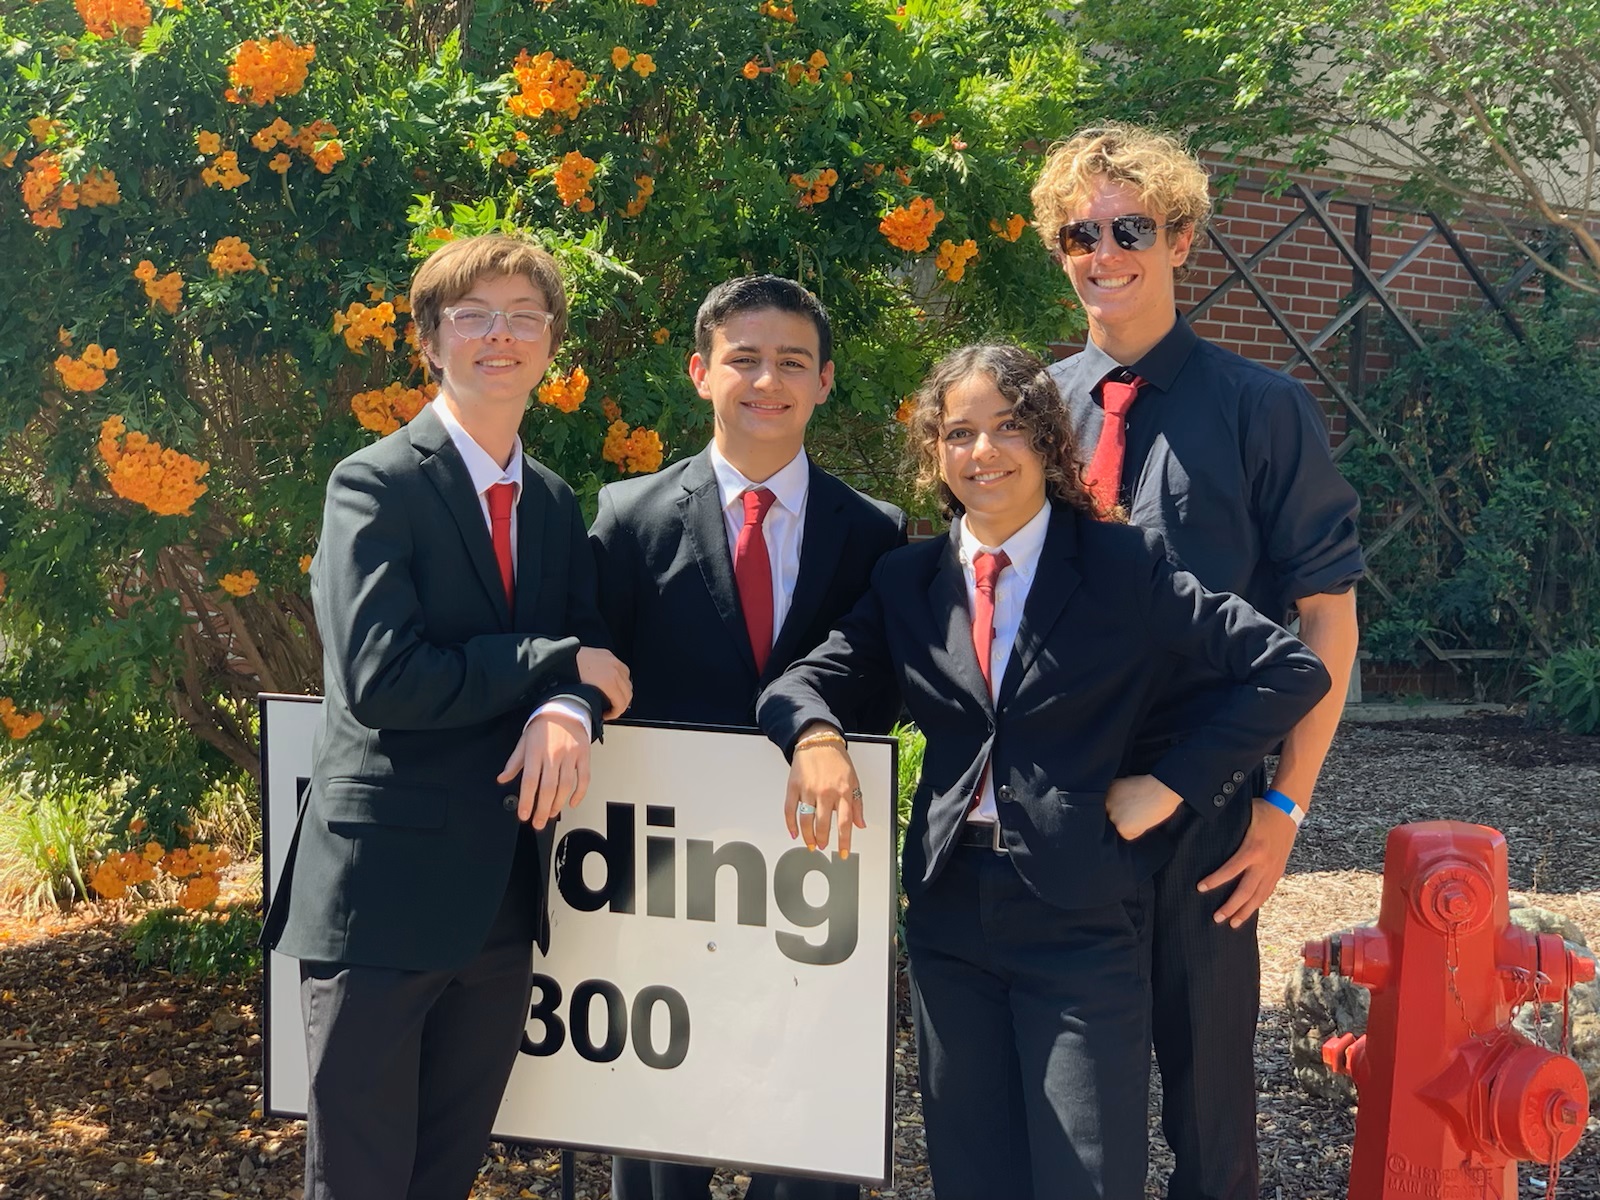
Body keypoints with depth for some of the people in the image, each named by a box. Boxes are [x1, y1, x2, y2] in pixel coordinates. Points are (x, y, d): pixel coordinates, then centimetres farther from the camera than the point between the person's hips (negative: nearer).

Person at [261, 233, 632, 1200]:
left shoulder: (558, 504, 13)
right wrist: (559, 664, -13)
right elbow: (381, 677, -20)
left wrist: (568, 711, -17)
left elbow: (595, 649, 6)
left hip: (504, 899, 6)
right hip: (386, 891, -6)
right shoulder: (377, 484, -9)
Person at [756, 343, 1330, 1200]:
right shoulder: (906, 582, 8)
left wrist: (1169, 784, -10)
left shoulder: (1124, 566, -4)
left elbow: (1290, 672, -7)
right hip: (949, 907, 4)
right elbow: (807, 678, 1)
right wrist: (816, 737, -22)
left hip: (1080, 913, -4)